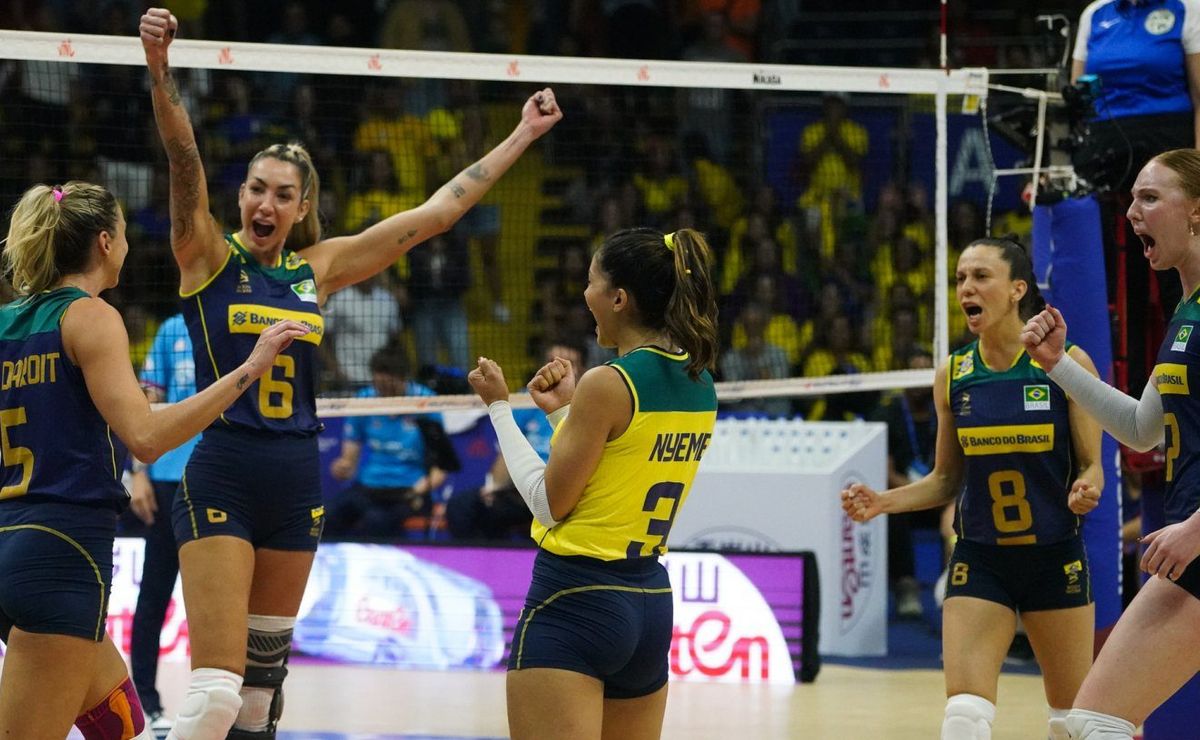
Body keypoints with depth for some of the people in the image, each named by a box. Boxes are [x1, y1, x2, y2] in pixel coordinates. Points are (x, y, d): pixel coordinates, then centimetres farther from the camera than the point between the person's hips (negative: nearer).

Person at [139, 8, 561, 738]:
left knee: (264, 678, 11)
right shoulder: (208, 257, -2)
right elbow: (185, 159, -19)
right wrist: (160, 74, -35)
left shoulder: (317, 267, 8)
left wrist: (522, 136, 14)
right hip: (220, 481, -5)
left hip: (297, 486, 5)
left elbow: (433, 214, 12)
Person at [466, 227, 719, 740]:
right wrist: (563, 410, 15)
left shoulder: (607, 385, -15)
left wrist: (498, 407, -2)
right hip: (652, 603, 9)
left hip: (574, 601, -9)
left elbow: (551, 503, -9)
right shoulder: (700, 385, 9)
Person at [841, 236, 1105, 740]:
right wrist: (882, 503, -4)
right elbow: (946, 480, 11)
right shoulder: (952, 376, 2)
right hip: (980, 561, 2)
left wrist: (1086, 488, -25)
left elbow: (1091, 466, -2)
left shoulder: (1066, 363, -7)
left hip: (1056, 560, -2)